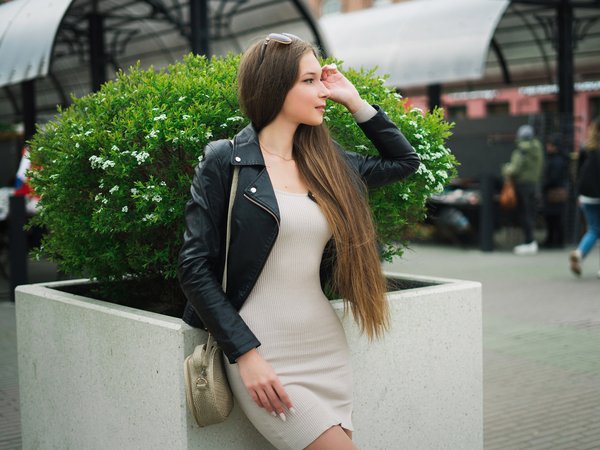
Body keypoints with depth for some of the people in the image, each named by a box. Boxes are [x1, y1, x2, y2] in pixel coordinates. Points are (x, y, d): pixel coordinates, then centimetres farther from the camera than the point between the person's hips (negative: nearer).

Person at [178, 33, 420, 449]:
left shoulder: (326, 163, 10)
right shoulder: (226, 161, -5)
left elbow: (405, 160, 24)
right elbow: (196, 267, -8)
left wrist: (355, 101, 13)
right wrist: (246, 353, -15)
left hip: (327, 346, 6)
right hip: (263, 355, -5)